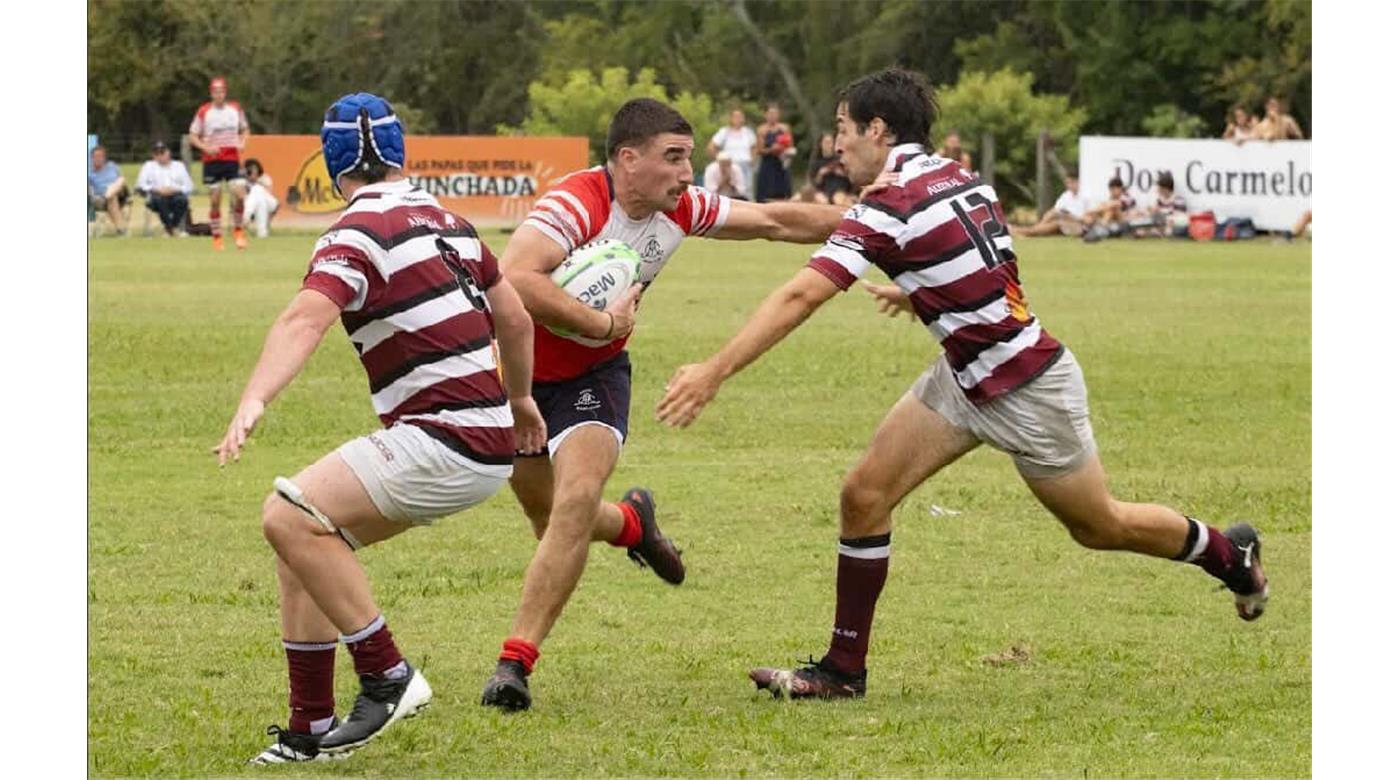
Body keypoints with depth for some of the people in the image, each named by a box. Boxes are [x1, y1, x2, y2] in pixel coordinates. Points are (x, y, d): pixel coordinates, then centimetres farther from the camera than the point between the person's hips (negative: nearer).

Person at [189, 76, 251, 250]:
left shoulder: (235, 109, 5)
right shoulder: (204, 112, -3)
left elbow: (244, 130, 19)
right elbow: (193, 137, 0)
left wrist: (242, 143, -2)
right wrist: (206, 147, -16)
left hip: (232, 159, 1)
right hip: (212, 160, -1)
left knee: (239, 195, -11)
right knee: (215, 200, -1)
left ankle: (238, 231, 10)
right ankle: (217, 237, 10)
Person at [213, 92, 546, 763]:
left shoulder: (358, 234, -11)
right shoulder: (446, 222, 15)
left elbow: (306, 319, -29)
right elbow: (515, 318, 26)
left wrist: (253, 401, -43)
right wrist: (520, 398, 44)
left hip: (447, 443, -9)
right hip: (488, 434, 9)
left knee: (291, 516, -18)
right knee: (302, 535, 13)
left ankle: (388, 677, -13)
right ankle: (311, 731, 14)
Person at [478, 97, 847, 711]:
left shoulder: (681, 209, -9)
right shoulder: (577, 204, -31)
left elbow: (775, 221, 5)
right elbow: (513, 279, -46)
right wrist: (603, 323, -40)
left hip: (593, 375, 3)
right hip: (520, 370, -3)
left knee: (576, 501, -20)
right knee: (548, 516, 11)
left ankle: (515, 662, -16)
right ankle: (632, 523, 46)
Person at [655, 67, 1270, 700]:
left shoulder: (887, 208, -26)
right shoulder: (958, 178, 0)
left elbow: (799, 298, -33)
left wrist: (715, 370, -35)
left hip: (1029, 390, -9)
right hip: (964, 378, 9)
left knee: (1102, 526, 13)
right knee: (864, 496, -2)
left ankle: (1230, 553, 39)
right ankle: (843, 669, 5)